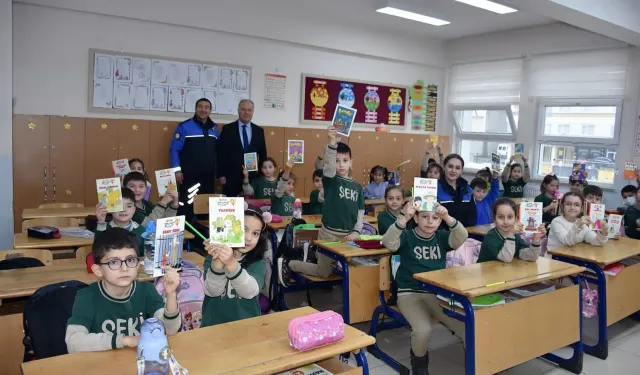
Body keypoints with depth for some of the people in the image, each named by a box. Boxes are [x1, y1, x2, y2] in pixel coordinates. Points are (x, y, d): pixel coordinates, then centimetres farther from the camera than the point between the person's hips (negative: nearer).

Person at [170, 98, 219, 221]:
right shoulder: (184, 126, -6)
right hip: (189, 176, -5)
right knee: (187, 206, 0)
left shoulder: (214, 128, 9)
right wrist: (177, 170, -12)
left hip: (209, 176, 5)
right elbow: (174, 149, -6)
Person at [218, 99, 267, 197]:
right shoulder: (227, 129, 2)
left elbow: (263, 154, 12)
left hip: (252, 177, 2)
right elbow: (221, 153, 0)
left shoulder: (259, 131, 9)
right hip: (231, 177, -2)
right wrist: (221, 174, -5)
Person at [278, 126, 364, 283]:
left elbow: (360, 212, 7)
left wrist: (356, 231, -8)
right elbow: (328, 165, -30)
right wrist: (332, 142, -44)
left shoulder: (357, 186, 5)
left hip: (348, 234, 5)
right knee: (323, 272, 6)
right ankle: (288, 264, 25)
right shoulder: (330, 180, -8)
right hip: (329, 233, -5)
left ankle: (316, 256, 35)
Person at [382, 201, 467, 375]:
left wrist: (447, 217, -31)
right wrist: (404, 218, -39)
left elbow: (462, 237, -13)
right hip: (410, 293, -3)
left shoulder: (442, 237, 6)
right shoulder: (406, 236, -4)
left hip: (438, 293, 4)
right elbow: (388, 243, -25)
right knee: (423, 329, -29)